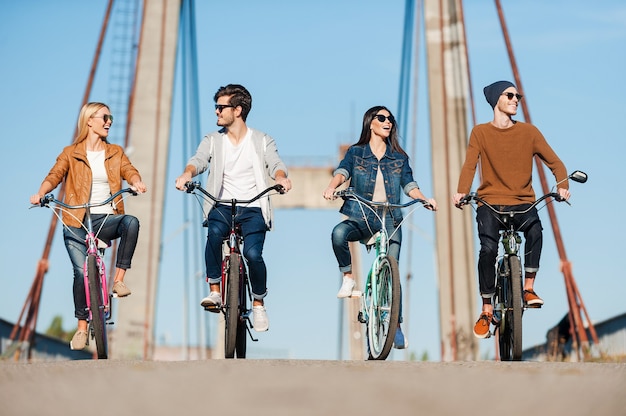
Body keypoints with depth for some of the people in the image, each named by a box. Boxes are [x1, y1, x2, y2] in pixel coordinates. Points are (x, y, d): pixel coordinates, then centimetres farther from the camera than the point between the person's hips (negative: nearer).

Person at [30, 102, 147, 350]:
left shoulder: (115, 153, 16)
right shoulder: (71, 153, 10)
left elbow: (129, 171, -2)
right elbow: (54, 175, -4)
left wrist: (136, 182, -26)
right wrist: (41, 193, -26)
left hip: (106, 219, 1)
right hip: (76, 222, -1)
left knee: (131, 222, -32)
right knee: (82, 271, -13)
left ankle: (119, 279, -23)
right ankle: (82, 328, 3)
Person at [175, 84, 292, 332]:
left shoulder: (262, 141, 9)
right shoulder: (213, 140, 13)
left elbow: (275, 164, -7)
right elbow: (199, 160, -5)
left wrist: (281, 177, -31)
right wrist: (187, 174, -28)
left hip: (253, 209, -1)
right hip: (222, 206, 1)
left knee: (252, 253, -23)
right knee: (214, 233, -33)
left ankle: (258, 303, 2)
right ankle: (214, 292, -20)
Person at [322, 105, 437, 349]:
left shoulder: (399, 158, 14)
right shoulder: (356, 153, 9)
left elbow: (409, 185, 6)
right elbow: (342, 172, -9)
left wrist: (424, 199, -15)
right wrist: (332, 186, -31)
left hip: (390, 220, 1)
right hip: (360, 218, -1)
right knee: (339, 233, -34)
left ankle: (396, 327, 4)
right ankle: (348, 277, -8)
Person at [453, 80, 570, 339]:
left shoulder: (529, 131, 7)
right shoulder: (480, 133, 5)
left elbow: (554, 162, 2)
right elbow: (470, 165, -6)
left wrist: (562, 186, -17)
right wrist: (461, 191, -24)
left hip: (522, 202, 1)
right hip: (490, 202, -1)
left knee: (535, 230, -31)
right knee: (488, 249, -21)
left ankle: (529, 288, -13)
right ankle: (487, 311, -6)